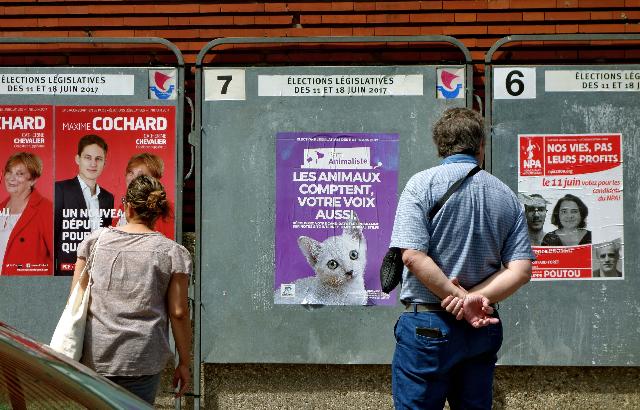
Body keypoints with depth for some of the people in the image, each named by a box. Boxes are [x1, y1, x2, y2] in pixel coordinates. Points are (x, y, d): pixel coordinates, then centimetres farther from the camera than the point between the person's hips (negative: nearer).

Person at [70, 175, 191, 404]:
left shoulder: (95, 241, 4)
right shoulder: (173, 253, -2)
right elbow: (178, 313, -4)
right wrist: (184, 363, 5)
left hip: (93, 357, 2)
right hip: (142, 360, -2)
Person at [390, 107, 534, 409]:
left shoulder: (423, 184, -6)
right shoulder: (507, 196, 7)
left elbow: (412, 256, -18)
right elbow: (521, 270, -2)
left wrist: (462, 298, -13)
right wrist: (476, 298, -10)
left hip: (428, 326, -4)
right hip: (484, 329, 5)